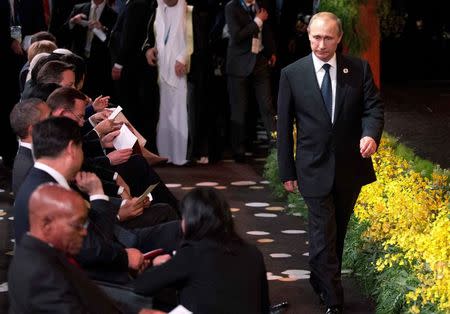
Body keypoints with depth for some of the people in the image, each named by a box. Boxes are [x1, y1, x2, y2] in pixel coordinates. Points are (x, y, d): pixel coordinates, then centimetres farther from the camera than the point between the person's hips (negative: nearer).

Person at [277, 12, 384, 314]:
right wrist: (287, 171, 1)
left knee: (339, 230, 17)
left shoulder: (359, 69, -2)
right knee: (323, 235, -5)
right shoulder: (292, 74, -6)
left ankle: (322, 278, 37)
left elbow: (374, 107, -2)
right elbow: (284, 125, 0)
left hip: (351, 167, 3)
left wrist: (371, 135, -25)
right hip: (315, 169, -3)